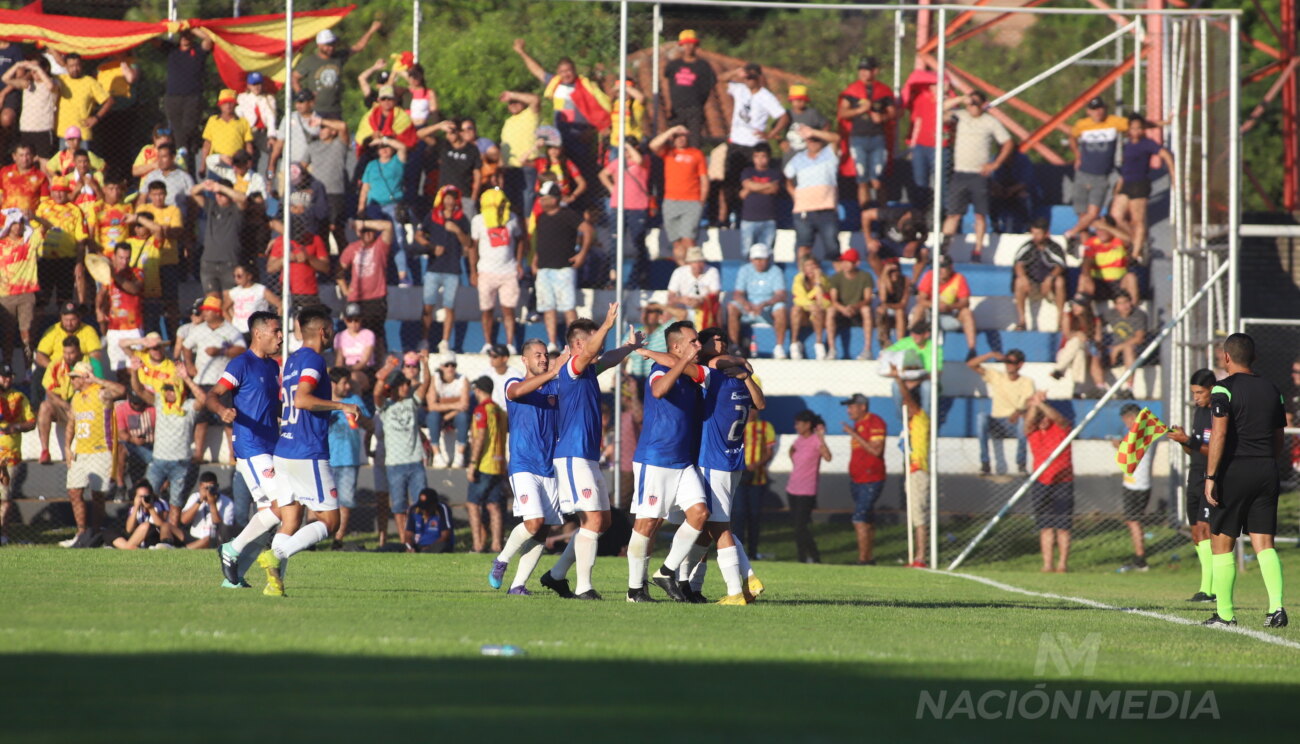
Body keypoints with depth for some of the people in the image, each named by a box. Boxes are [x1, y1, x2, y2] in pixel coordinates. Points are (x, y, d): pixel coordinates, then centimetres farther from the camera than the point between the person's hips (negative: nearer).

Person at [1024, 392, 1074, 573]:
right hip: (1040, 483, 2)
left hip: (1062, 483, -2)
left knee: (1062, 527, -2)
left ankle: (1062, 564, 3)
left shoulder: (1062, 427, -2)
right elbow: (1029, 420, -17)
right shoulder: (1032, 431, 4)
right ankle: (1047, 565, 4)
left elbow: (1057, 417, -22)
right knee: (1045, 527, 2)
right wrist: (1034, 404, -34)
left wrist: (1040, 404, -36)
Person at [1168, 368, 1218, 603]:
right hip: (1196, 479, 9)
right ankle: (1214, 587, 10)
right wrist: (1183, 440, 1)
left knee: (1204, 528, -17)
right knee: (1197, 533, 6)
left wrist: (1189, 440, -22)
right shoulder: (1198, 412, 15)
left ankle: (1208, 588, -19)